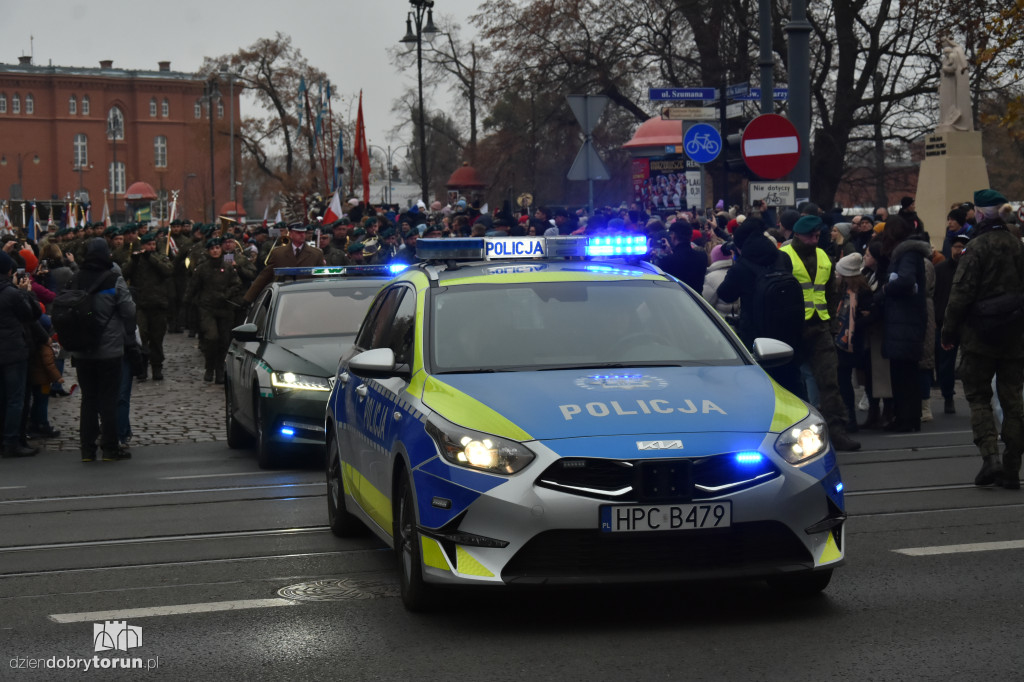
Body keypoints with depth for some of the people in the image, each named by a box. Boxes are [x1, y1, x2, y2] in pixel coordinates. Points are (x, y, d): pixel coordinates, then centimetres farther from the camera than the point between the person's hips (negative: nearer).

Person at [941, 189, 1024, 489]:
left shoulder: (977, 247, -12)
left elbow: (961, 293, -14)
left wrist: (949, 331, -5)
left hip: (980, 335, -4)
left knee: (978, 397, 6)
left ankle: (990, 456, -12)